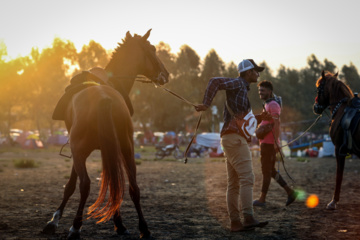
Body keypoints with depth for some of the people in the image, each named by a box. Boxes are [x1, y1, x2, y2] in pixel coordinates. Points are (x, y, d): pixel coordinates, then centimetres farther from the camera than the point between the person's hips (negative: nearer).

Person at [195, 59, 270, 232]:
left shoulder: (242, 91, 27)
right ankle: (248, 218, -24)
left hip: (231, 140, 10)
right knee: (247, 178, -17)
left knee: (234, 183, 4)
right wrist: (206, 104, -22)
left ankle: (235, 222, 2)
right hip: (234, 138, -10)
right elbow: (215, 81, -18)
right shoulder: (238, 83, -2)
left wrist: (258, 118, 15)